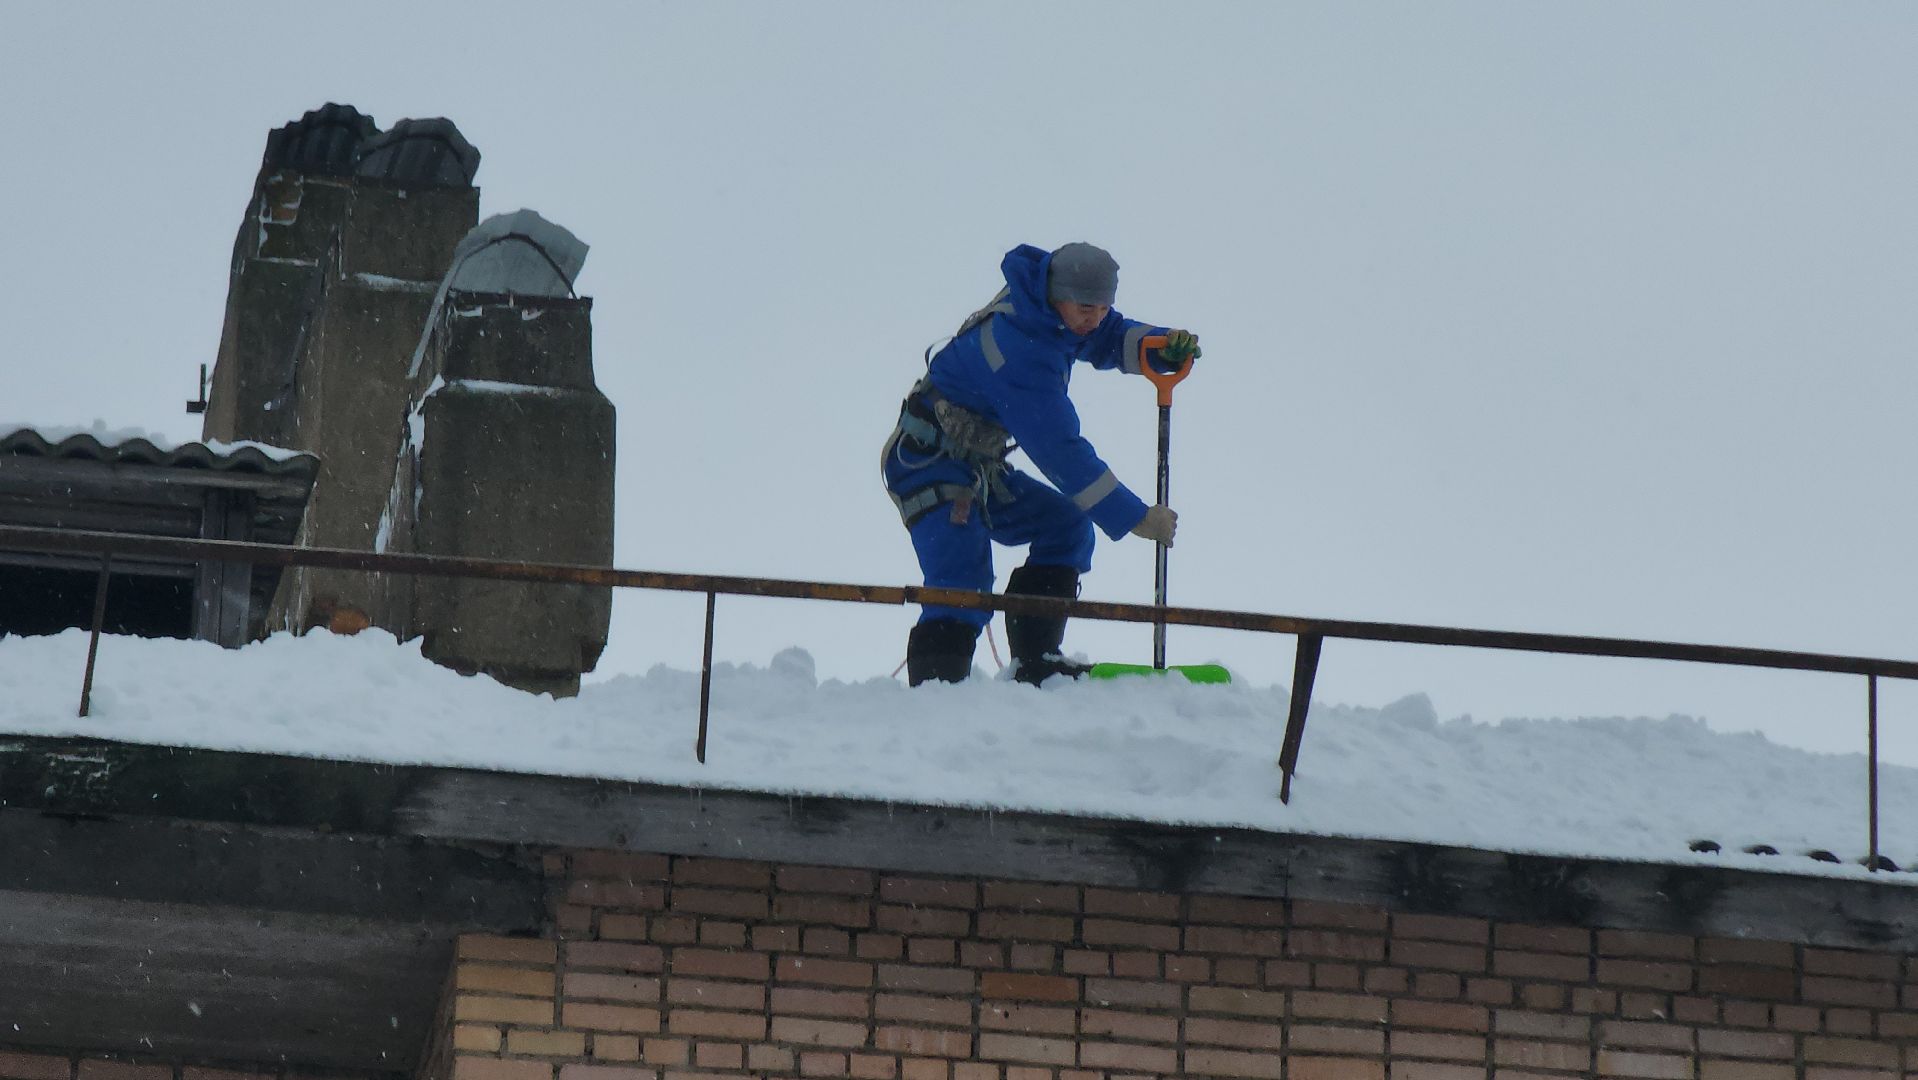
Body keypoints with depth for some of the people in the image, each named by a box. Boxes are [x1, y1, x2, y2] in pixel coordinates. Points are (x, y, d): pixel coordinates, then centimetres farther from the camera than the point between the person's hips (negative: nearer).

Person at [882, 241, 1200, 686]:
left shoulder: (1043, 295, -3)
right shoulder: (1020, 353, -30)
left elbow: (1109, 339, 16)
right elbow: (1060, 451, -29)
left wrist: (1162, 347, -7)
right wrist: (1135, 517, -23)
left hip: (979, 469, 10)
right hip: (928, 467, -10)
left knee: (1067, 527, 12)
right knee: (963, 587, -25)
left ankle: (1034, 664, 9)